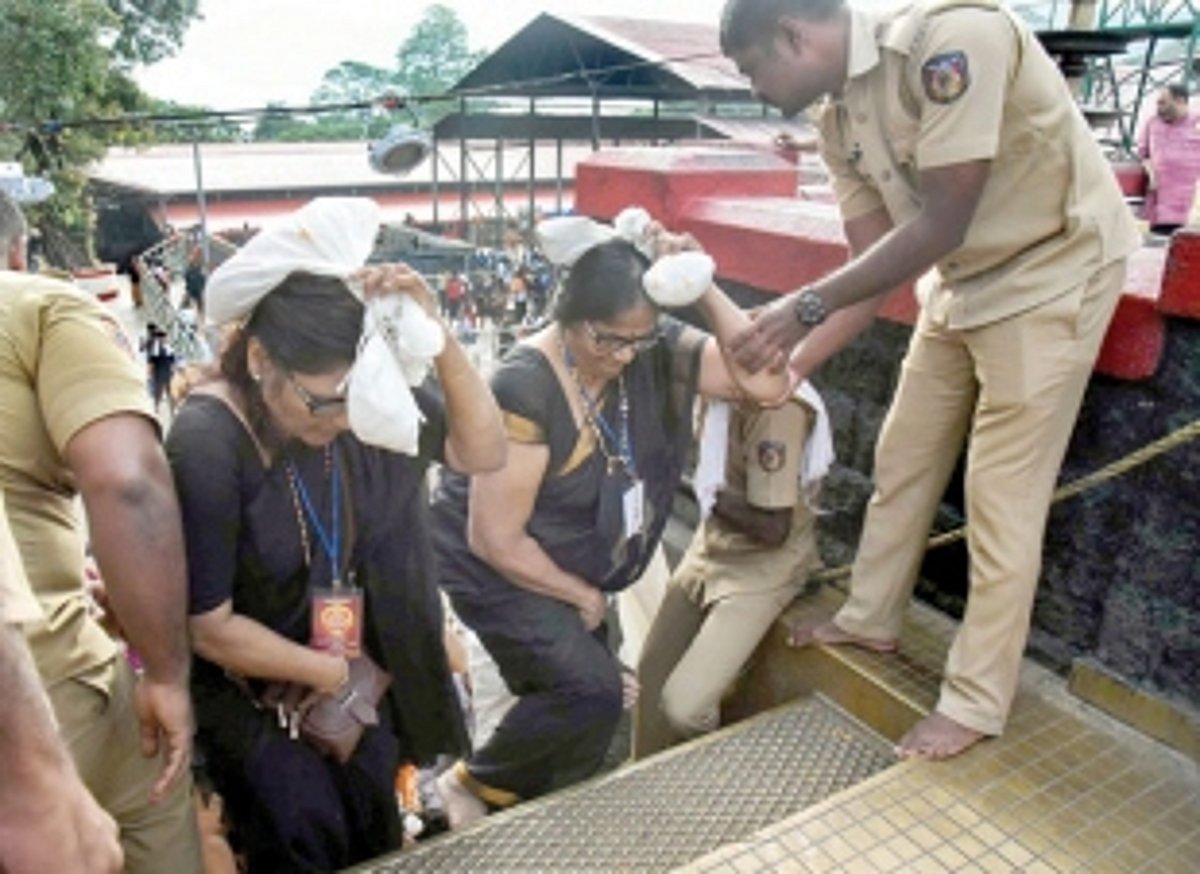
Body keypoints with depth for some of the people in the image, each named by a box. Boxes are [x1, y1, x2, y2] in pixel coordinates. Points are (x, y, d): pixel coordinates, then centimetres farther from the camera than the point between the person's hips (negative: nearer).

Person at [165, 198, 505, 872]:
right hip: (246, 679, -3)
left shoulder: (363, 393, -17)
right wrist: (333, 674, -11)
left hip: (357, 666, 4)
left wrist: (438, 338, -34)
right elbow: (209, 627, -22)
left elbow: (484, 452, -20)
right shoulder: (204, 443, -28)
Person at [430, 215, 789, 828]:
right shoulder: (525, 389, -30)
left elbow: (767, 382, -22)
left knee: (584, 703, 11)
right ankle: (473, 784, 6)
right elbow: (496, 539, -25)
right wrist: (585, 595, -11)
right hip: (495, 566, -6)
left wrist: (704, 288, -30)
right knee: (593, 691, -19)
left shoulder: (654, 352, -13)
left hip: (571, 565, 7)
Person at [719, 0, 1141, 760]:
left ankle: (977, 702, 11)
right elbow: (873, 269, -1)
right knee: (902, 460, 12)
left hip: (1054, 269, -8)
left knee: (1003, 495, -5)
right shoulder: (839, 123, -2)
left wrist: (808, 304, -25)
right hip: (963, 280, 8)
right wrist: (788, 367, -9)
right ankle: (872, 618, 32)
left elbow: (943, 224, -27)